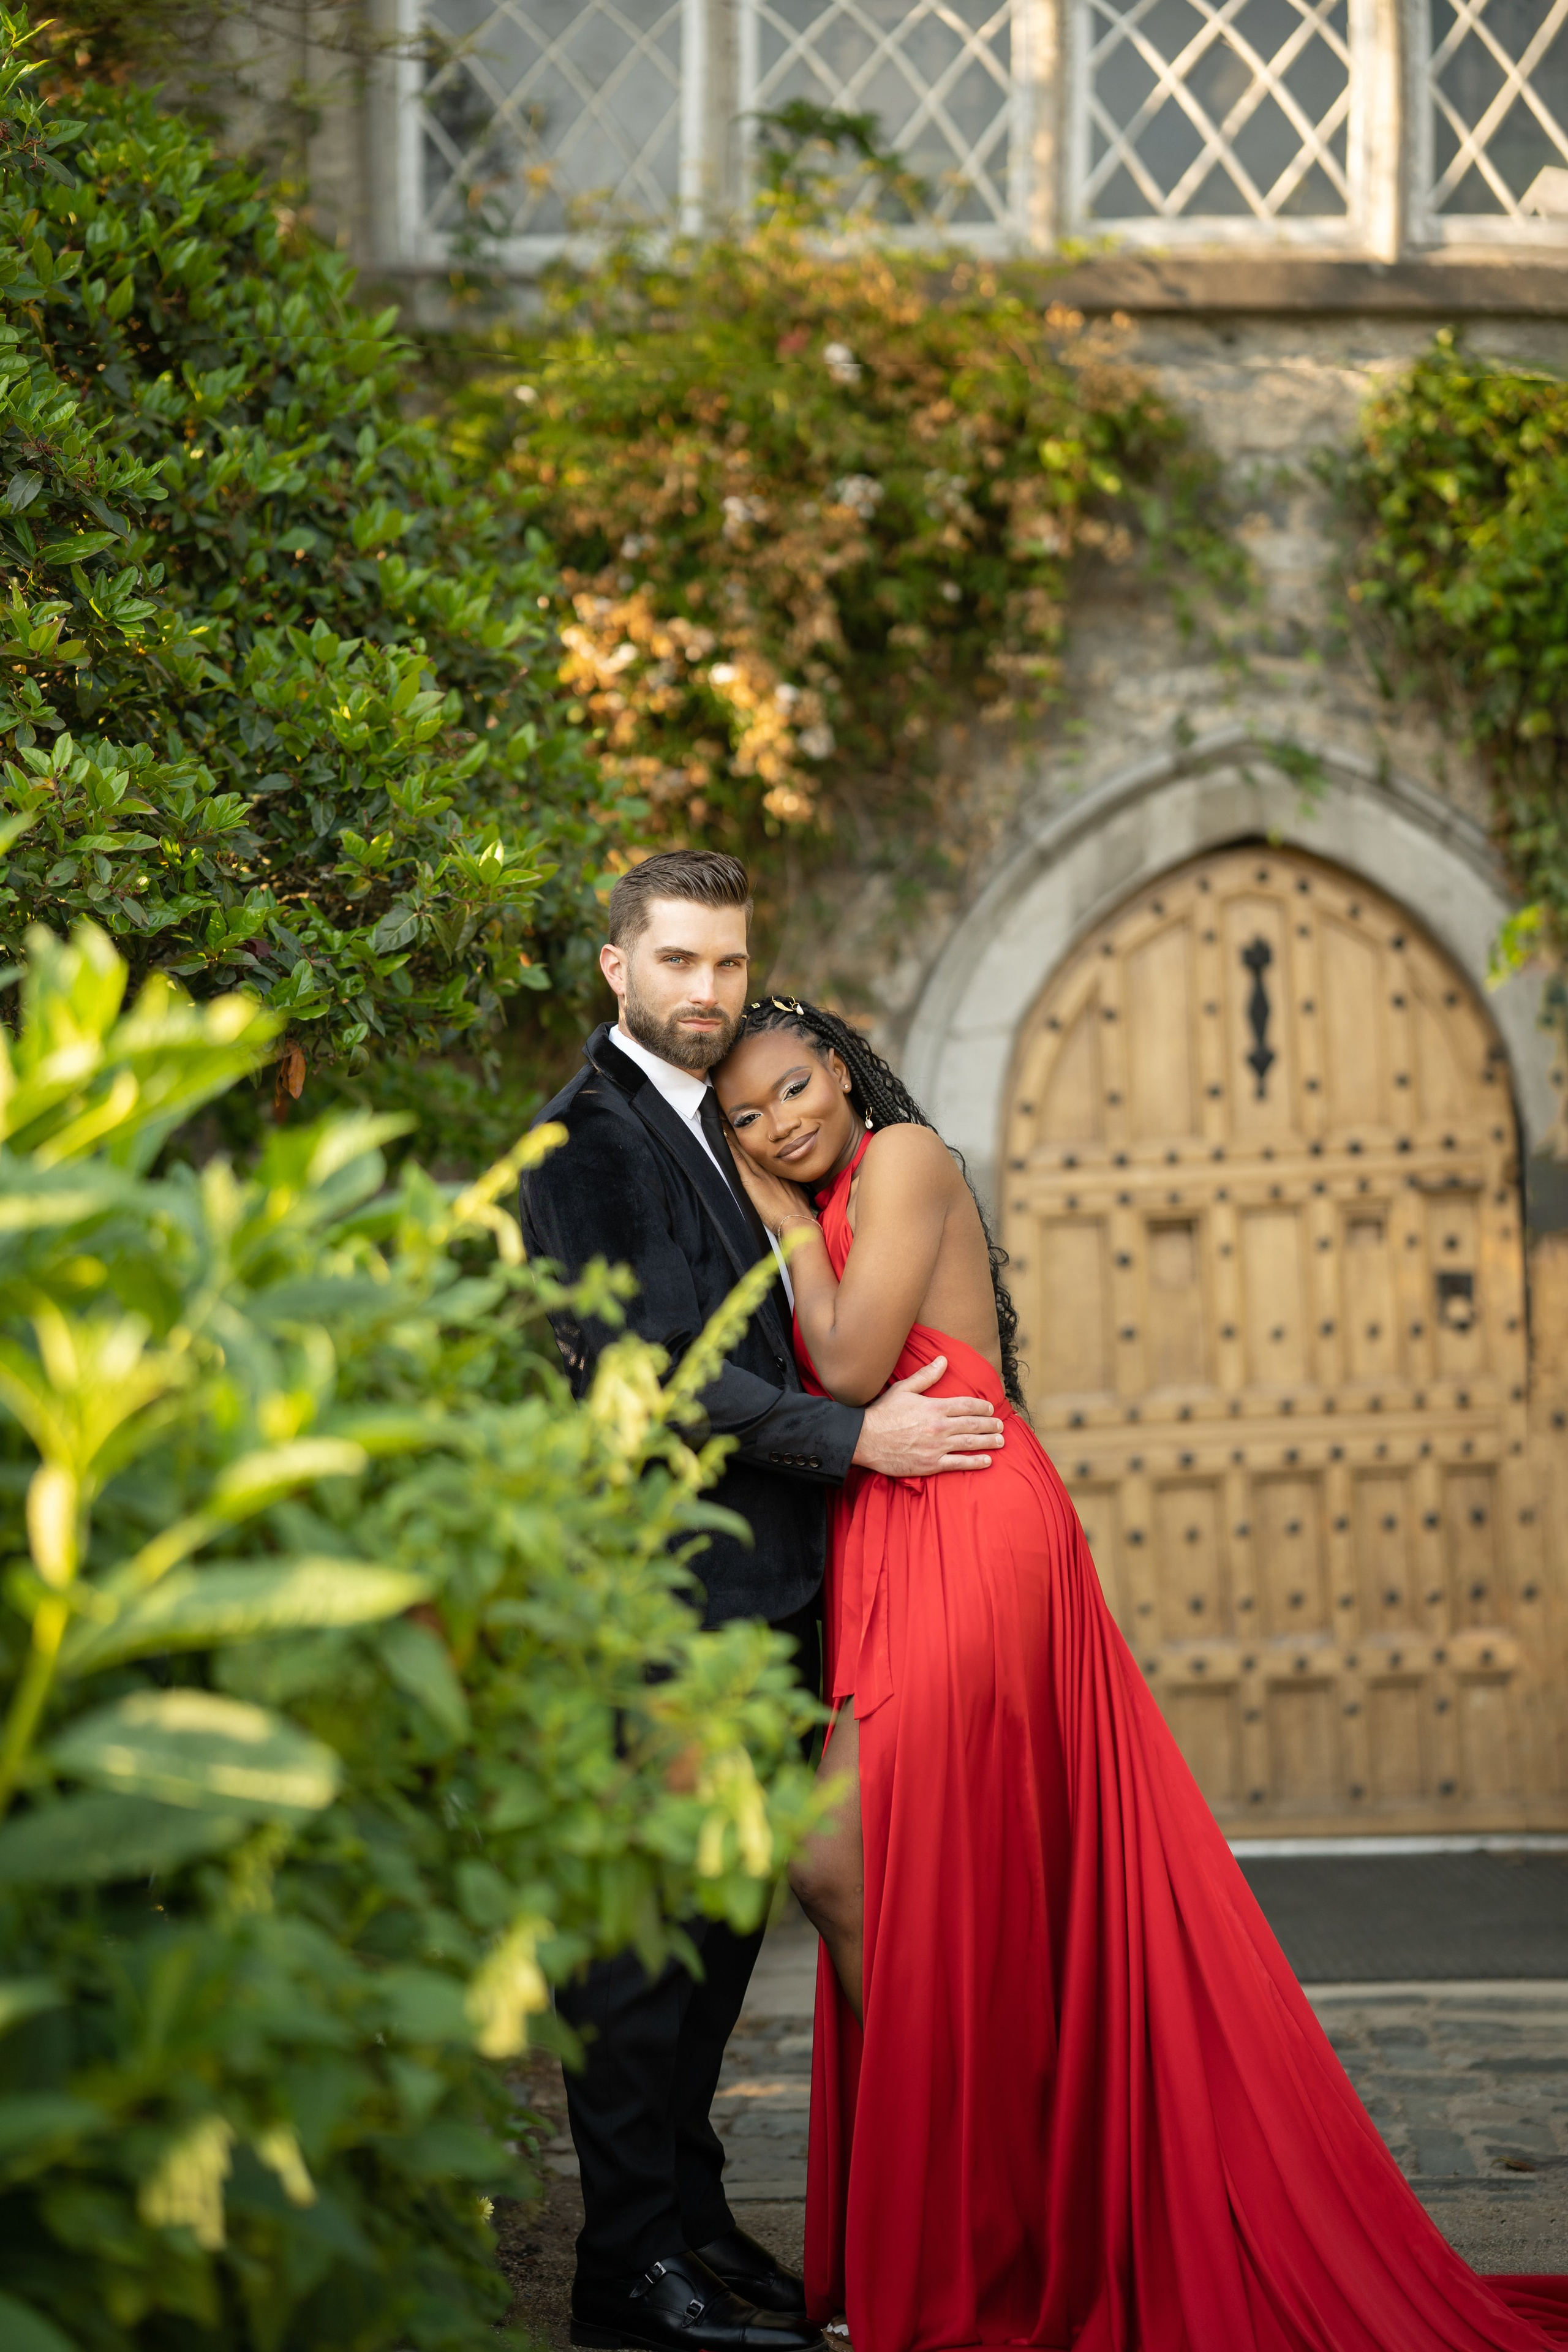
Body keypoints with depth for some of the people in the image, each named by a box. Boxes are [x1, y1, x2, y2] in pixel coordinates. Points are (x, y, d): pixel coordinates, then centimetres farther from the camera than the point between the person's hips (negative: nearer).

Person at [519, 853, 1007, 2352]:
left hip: (763, 1590, 9)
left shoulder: (725, 1129, 19)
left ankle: (688, 2215, 21)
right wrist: (856, 1436, -16)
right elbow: (650, 1368, -16)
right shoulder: (590, 1139, -8)